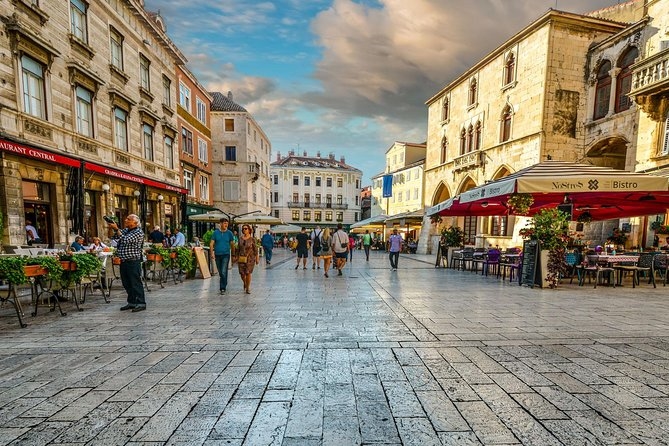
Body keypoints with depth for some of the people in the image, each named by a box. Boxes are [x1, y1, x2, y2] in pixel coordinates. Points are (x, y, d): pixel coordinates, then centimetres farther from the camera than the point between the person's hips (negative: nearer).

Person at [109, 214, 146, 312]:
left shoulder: (138, 232, -10)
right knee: (127, 284, 13)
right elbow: (115, 237, 18)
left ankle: (141, 303, 0)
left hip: (133, 262, -9)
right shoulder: (125, 230, 15)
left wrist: (116, 229, -17)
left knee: (135, 283, -5)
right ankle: (131, 302, 23)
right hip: (123, 261, 9)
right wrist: (112, 229, 2)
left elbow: (126, 240, -21)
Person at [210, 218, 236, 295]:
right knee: (220, 272, 12)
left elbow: (232, 244, 6)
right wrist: (211, 253, -9)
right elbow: (211, 243, 2)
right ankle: (223, 286, 28)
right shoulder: (216, 232, 2)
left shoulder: (229, 233, 0)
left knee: (224, 272, -12)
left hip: (226, 255, -2)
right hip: (217, 255, 2)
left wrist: (233, 254, 7)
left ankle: (222, 288, -6)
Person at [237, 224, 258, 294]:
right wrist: (237, 257, 12)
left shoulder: (252, 239, -4)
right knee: (242, 273, 3)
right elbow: (238, 249, 13)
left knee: (248, 273, -3)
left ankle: (248, 288, 13)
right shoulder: (240, 239, 6)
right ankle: (245, 283, 35)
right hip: (241, 258, 3)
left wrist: (257, 258, -2)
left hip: (250, 258, -3)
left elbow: (255, 249, -1)